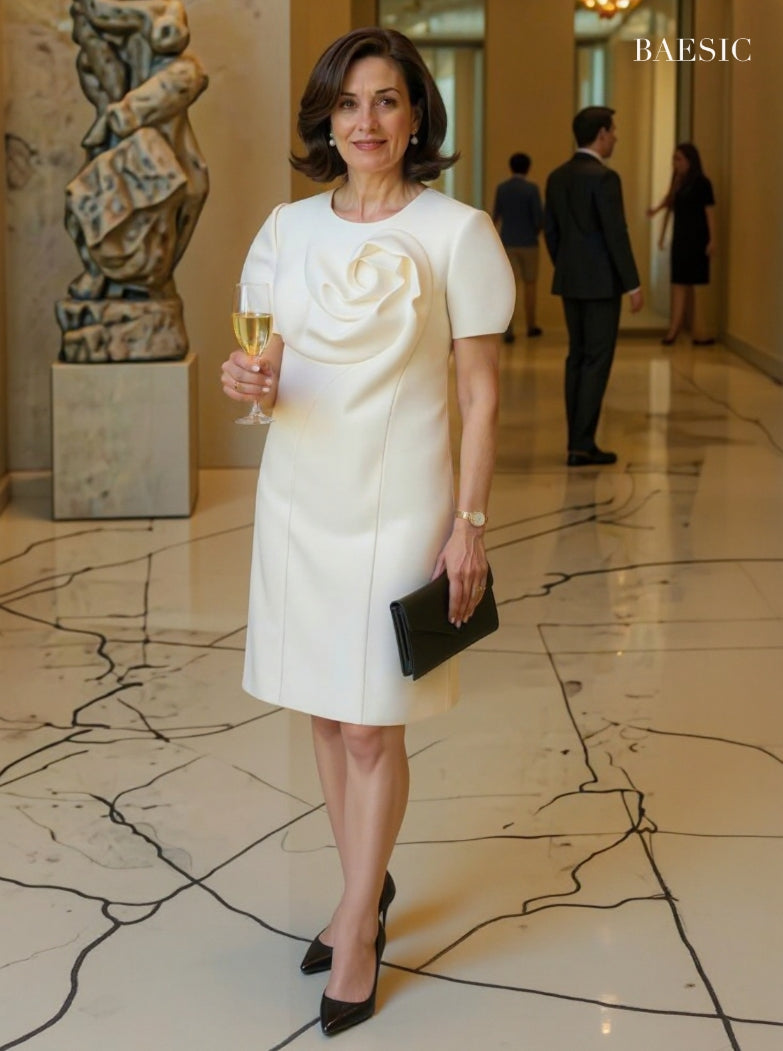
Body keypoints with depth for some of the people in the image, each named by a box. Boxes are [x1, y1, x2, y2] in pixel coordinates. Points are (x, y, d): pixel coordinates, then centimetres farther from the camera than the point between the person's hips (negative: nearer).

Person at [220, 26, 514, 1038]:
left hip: (397, 503, -4)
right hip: (298, 495, 5)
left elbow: (480, 392, -6)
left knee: (373, 726, 0)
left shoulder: (456, 231, -8)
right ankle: (367, 888, 33)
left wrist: (469, 523, -11)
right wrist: (248, 379, -10)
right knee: (325, 710, 13)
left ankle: (358, 923, 18)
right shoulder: (288, 226, 5)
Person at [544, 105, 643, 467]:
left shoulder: (557, 177, 8)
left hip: (570, 281, 8)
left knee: (577, 357, 12)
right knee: (597, 361, -4)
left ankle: (578, 441, 15)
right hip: (601, 282, -8)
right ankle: (582, 445, -5)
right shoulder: (604, 177, -15)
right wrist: (633, 284, -12)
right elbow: (616, 234, -17)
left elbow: (550, 231, 12)